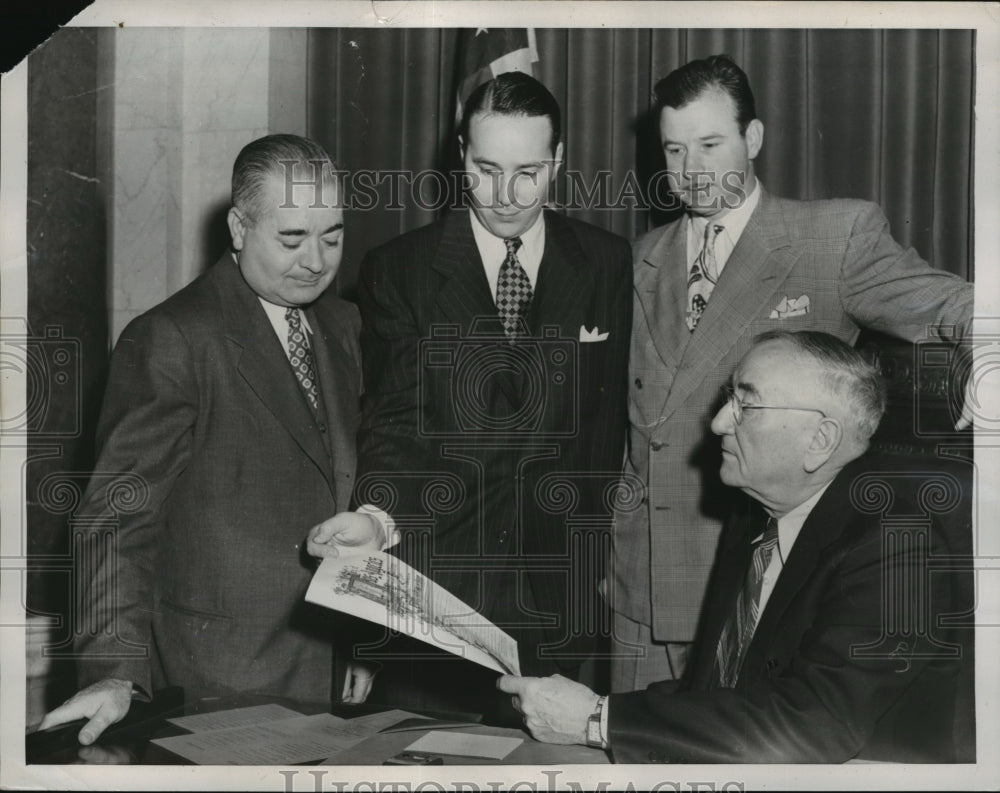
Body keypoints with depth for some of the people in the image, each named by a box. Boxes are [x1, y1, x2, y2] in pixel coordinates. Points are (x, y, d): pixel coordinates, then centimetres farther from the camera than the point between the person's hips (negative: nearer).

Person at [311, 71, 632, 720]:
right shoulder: (398, 269, 2)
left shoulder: (608, 264, 6)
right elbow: (394, 417, -5)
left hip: (559, 588, 1)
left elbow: (614, 414, 7)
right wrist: (376, 513, -23)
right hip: (432, 576, -1)